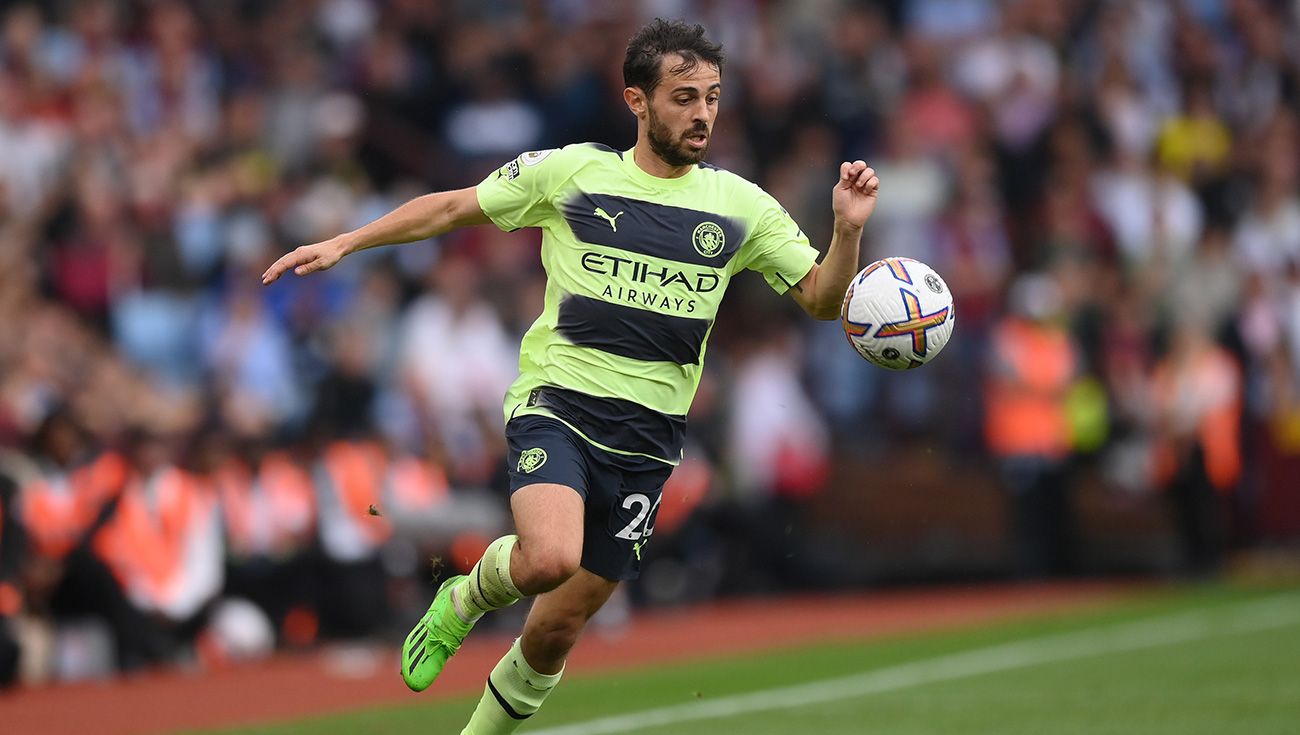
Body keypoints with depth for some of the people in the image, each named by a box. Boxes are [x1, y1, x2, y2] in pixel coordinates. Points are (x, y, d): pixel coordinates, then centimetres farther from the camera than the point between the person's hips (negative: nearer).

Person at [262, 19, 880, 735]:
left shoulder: (740, 206, 6)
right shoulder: (570, 172, 0)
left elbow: (822, 299, 9)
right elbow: (453, 207, 10)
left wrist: (848, 230, -9)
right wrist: (344, 243, 5)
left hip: (648, 433, 3)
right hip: (557, 403, -3)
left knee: (556, 632, 4)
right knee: (550, 559, -31)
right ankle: (467, 597, 3)